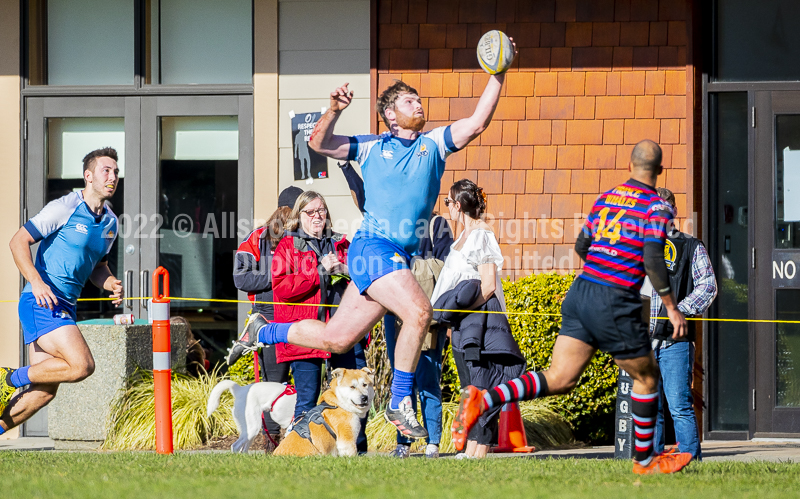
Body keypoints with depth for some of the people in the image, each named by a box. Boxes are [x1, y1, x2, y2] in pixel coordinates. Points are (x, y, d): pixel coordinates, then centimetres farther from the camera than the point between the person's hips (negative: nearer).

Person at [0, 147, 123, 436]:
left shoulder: (109, 222, 14)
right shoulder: (65, 208, -10)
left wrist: (112, 285, 3)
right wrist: (36, 282, -23)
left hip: (64, 309, 8)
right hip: (41, 304, -8)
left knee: (45, 392, 5)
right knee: (82, 365, -22)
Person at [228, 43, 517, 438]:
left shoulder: (434, 144, 15)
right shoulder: (372, 148, 8)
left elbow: (476, 123, 4)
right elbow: (319, 144, 6)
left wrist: (498, 76, -5)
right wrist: (334, 111, -11)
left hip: (401, 256, 5)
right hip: (373, 246, -5)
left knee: (336, 339, 9)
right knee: (418, 311, -26)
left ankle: (264, 332, 32)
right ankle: (399, 403, -17)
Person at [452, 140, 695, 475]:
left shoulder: (606, 199, 15)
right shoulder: (656, 208, -6)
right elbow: (653, 261, -15)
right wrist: (672, 308, -7)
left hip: (580, 293, 6)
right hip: (615, 303, -6)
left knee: (559, 379, 1)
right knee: (647, 377, 13)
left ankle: (482, 401, -17)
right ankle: (645, 460, 22)